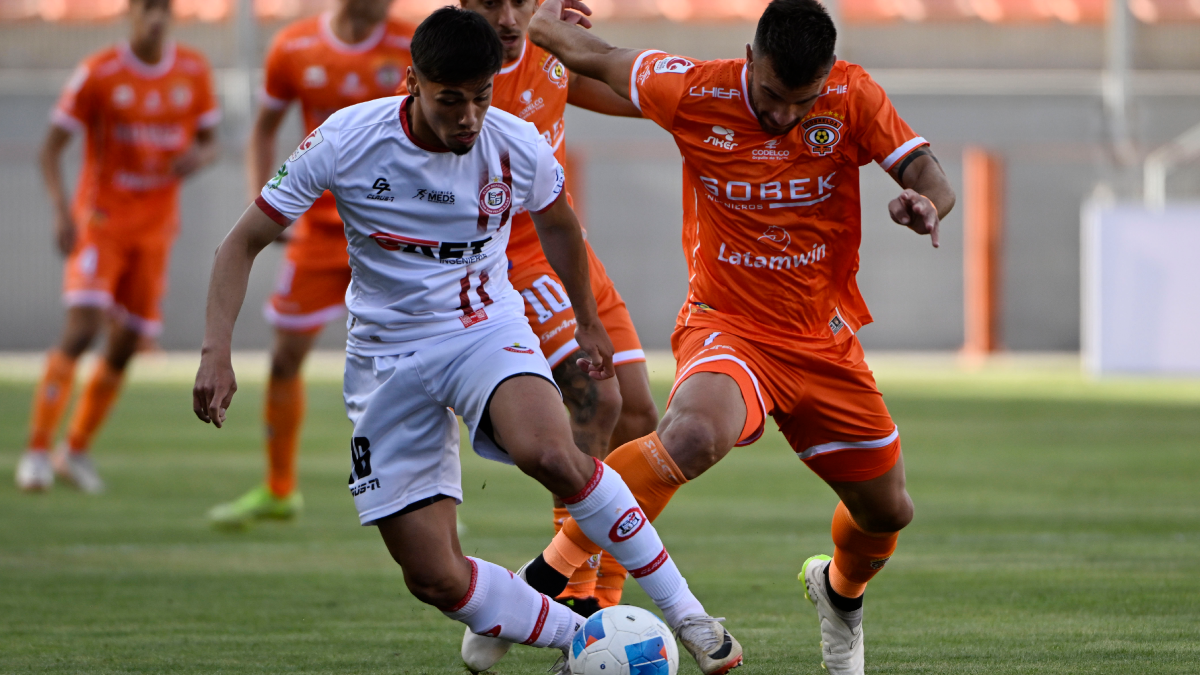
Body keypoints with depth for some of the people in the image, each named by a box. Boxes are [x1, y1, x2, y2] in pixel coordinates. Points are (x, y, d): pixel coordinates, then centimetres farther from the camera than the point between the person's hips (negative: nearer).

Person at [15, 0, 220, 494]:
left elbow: (209, 141, 13)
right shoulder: (99, 73, -9)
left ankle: (76, 450, 18)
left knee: (127, 343, 3)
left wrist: (200, 157, -12)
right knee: (82, 328, -19)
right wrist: (61, 209, -22)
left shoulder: (194, 73, 3)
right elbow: (51, 148, -6)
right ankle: (37, 451, -16)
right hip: (101, 219, -4)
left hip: (155, 226, 4)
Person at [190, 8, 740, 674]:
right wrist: (216, 351, -23)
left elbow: (556, 223, 14)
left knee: (549, 453, -35)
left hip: (486, 326, -1)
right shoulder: (348, 141, -17)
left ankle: (679, 603, -19)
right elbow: (243, 243, -10)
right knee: (434, 577, -9)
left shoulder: (518, 147, -11)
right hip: (388, 354, 1)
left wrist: (588, 320, 27)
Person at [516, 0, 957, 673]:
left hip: (826, 341, 4)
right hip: (727, 327, -4)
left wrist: (927, 202, -36)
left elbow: (930, 175, -12)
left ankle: (841, 591, 51)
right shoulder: (694, 93, -15)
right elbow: (598, 57, 1)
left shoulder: (854, 98, -11)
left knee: (888, 512, 14)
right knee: (694, 435, -38)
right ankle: (547, 577, -29)